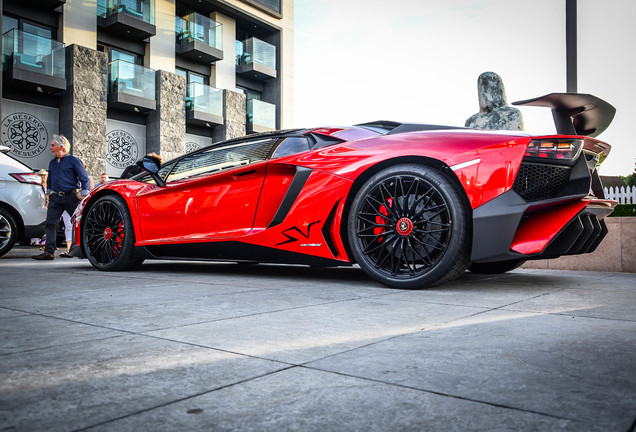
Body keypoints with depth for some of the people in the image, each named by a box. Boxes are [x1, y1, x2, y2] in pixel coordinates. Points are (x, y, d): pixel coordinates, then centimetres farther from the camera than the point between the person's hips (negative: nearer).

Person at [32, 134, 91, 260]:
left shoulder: (73, 160, -1)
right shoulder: (52, 163, 18)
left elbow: (85, 179, -5)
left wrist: (84, 197, -10)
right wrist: (49, 193, 21)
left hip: (71, 197, -6)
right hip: (55, 198, 6)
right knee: (50, 223, -4)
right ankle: (49, 251, -4)